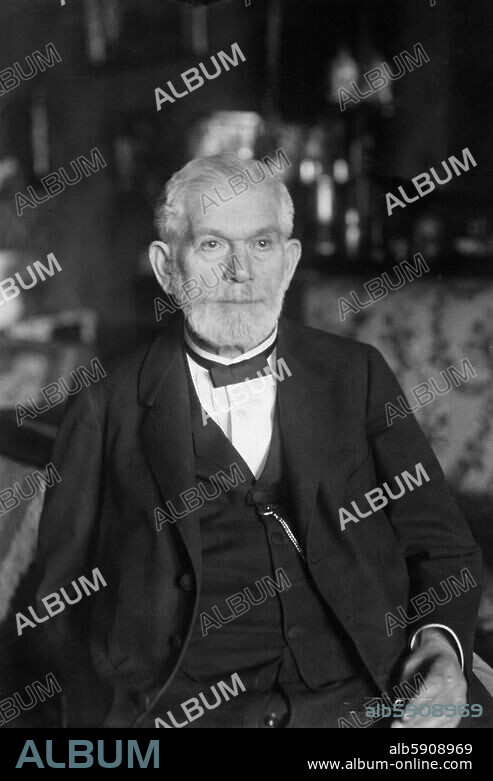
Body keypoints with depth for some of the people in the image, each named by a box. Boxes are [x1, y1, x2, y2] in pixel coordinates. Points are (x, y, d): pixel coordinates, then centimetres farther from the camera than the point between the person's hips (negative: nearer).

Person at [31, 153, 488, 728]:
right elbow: (63, 600, 9)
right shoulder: (107, 409, 8)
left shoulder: (356, 376, 13)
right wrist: (106, 716, -8)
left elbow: (440, 544, 13)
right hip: (180, 710, -2)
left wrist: (443, 645, -7)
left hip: (361, 696, 3)